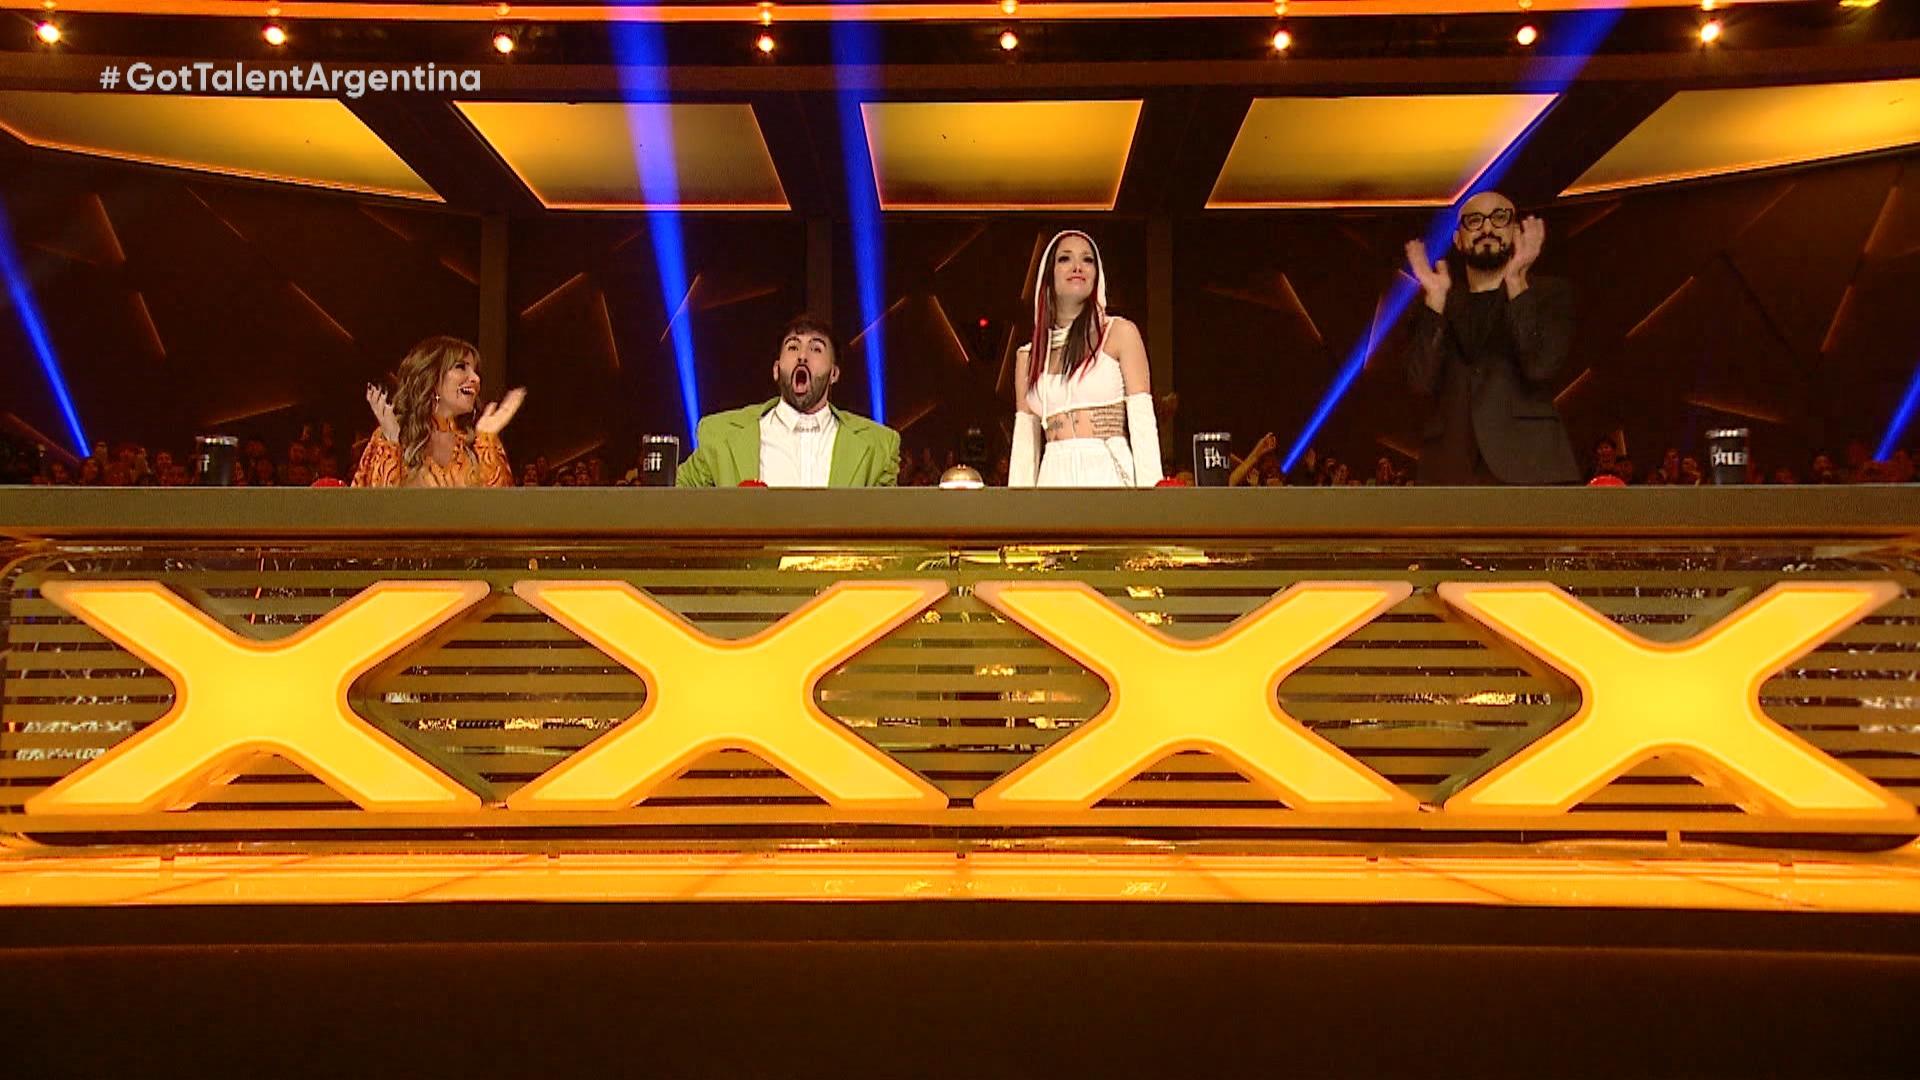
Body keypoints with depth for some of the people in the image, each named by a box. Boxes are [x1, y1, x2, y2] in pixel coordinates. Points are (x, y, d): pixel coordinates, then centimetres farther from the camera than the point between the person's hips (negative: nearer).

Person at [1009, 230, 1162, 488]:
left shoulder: (1120, 333, 6)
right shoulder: (1028, 356, 14)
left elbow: (1143, 423, -2)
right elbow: (1024, 443, 12)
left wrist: (1150, 496, -12)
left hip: (1111, 476, -2)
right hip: (1054, 478, 2)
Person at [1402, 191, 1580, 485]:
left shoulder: (1549, 293, 14)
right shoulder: (1436, 303, 18)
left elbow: (1542, 365, -6)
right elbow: (1421, 382, 2)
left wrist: (1515, 282, -12)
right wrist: (1435, 297, -5)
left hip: (1529, 469, -1)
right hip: (1451, 470, 2)